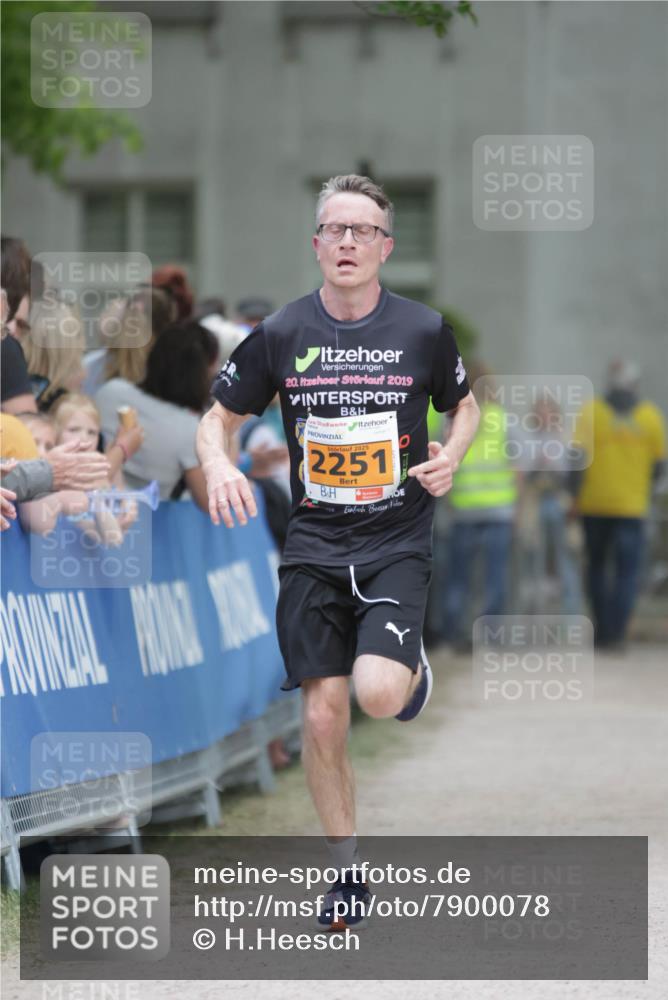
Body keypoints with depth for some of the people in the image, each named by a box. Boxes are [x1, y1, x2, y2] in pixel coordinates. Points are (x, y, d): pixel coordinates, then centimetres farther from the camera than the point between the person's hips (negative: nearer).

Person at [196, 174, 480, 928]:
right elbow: (218, 418, 9)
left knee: (378, 692, -22)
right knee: (323, 717, -2)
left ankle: (413, 667, 16)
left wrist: (451, 457, -5)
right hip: (313, 547, 2)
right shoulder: (281, 334, -1)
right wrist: (218, 466, -13)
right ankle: (347, 872, 15)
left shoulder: (423, 330, -2)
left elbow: (465, 405, 16)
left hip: (397, 542, -2)